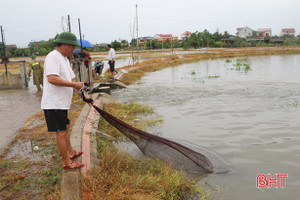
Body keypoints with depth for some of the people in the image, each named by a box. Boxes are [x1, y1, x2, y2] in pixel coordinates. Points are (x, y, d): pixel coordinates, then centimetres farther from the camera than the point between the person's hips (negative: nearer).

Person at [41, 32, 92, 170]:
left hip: (61, 103, 11)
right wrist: (74, 84, -24)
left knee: (65, 128, 22)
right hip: (54, 103, -10)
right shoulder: (53, 57, -16)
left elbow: (70, 78, 22)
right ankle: (66, 162, 9)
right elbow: (52, 79, -30)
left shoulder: (64, 59, 16)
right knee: (61, 132, -3)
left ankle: (70, 152, 39)